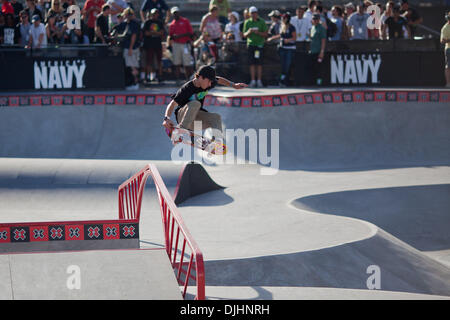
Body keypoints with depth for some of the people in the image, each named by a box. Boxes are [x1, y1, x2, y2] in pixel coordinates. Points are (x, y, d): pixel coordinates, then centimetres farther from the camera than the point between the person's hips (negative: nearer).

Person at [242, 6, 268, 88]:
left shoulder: (262, 22, 3)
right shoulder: (247, 22, 7)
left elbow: (265, 34, 2)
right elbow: (244, 35, 7)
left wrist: (258, 32, -16)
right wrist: (249, 32, -14)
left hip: (260, 44, -1)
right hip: (251, 44, 1)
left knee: (259, 64, -4)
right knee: (252, 63, -2)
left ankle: (259, 81, 0)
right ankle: (253, 81, 1)